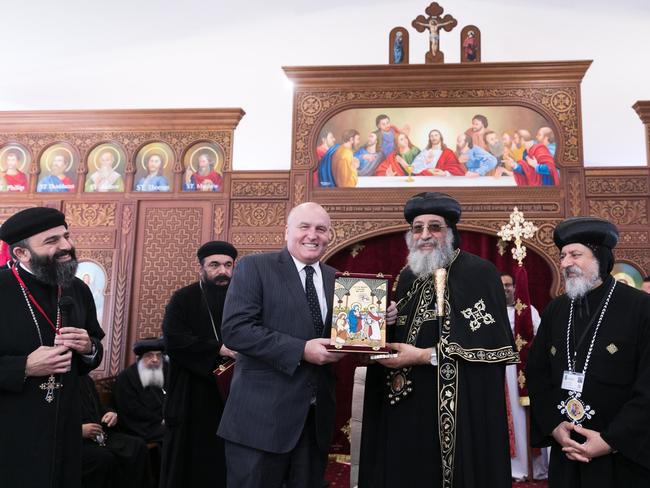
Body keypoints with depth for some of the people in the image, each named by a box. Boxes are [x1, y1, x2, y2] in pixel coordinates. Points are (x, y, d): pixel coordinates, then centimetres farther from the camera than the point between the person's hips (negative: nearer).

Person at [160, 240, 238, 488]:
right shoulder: (183, 299, -1)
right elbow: (173, 339, -14)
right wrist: (219, 349, -18)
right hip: (192, 398, -2)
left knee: (225, 465, 7)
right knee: (190, 464, 5)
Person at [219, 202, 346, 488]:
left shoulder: (337, 280, 12)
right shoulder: (254, 267, -5)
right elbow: (235, 329, -16)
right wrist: (300, 350, -21)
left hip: (316, 418, 5)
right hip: (262, 415, -5)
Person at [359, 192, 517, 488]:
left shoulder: (479, 273, -9)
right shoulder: (408, 277, 12)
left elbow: (490, 343, -17)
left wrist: (424, 356, -18)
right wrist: (386, 322, -4)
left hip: (457, 410, -6)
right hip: (404, 403, 6)